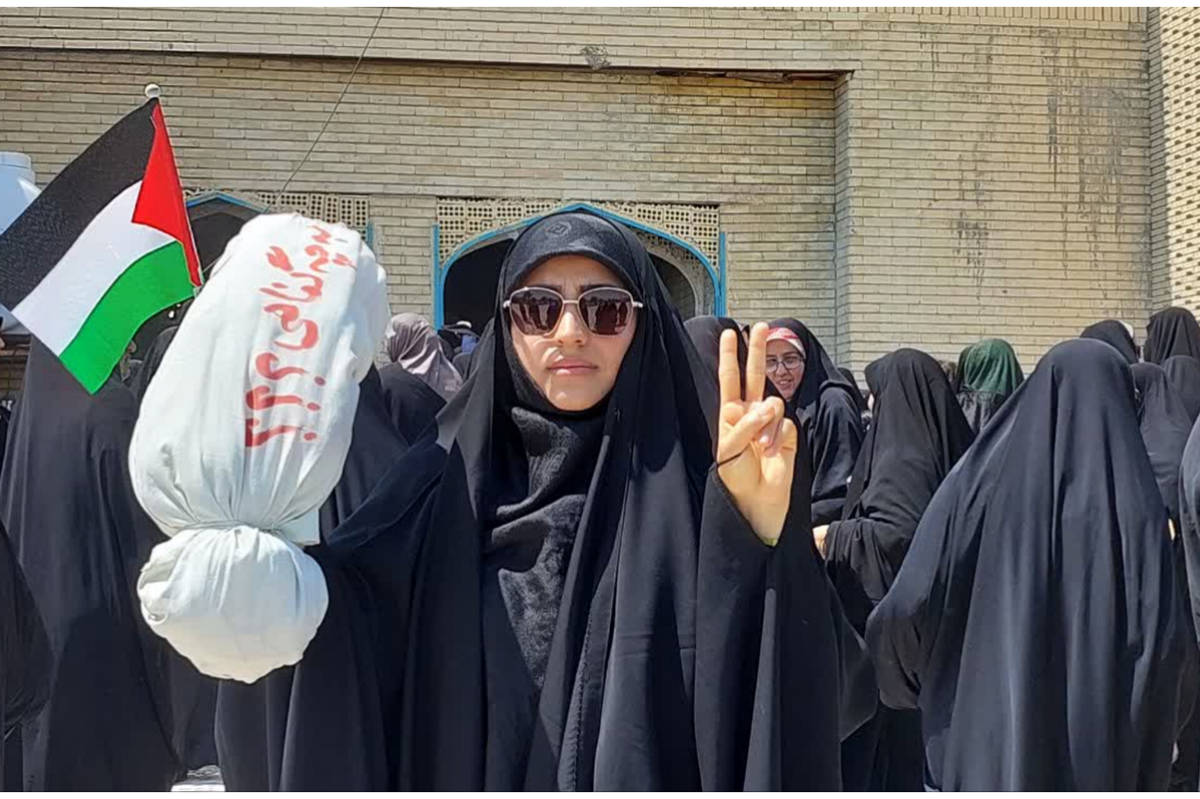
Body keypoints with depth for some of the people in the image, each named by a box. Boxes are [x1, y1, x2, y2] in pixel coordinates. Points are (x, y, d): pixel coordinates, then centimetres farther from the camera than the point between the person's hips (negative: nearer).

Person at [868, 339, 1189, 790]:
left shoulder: (983, 478, -4)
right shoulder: (1132, 504, -5)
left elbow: (910, 603, -9)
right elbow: (1163, 637, -10)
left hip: (986, 740, 0)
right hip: (1097, 747, 0)